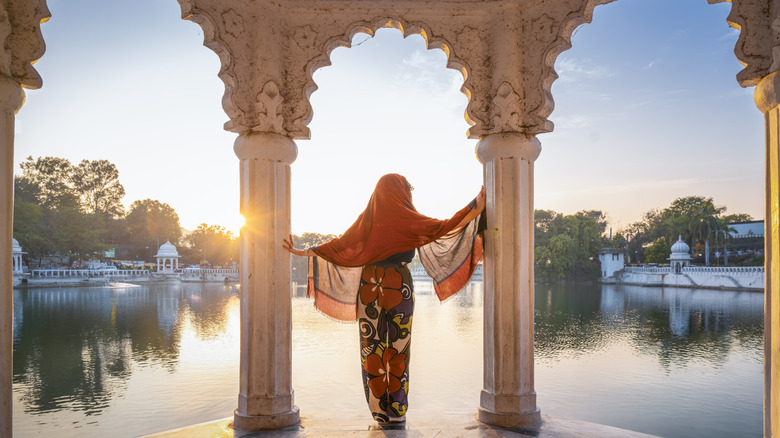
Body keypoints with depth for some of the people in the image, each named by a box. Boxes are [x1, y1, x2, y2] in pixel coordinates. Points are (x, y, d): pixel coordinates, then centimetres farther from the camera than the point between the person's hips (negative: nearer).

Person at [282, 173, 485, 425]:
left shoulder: (367, 218, 2)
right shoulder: (405, 218, -8)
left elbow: (340, 245, 1)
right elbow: (445, 227, -11)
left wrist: (302, 252, 10)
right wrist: (476, 208, -3)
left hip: (369, 287, 3)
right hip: (400, 287, -3)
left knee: (372, 348, 8)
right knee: (398, 348, 6)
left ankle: (379, 410, 11)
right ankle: (397, 411, 9)